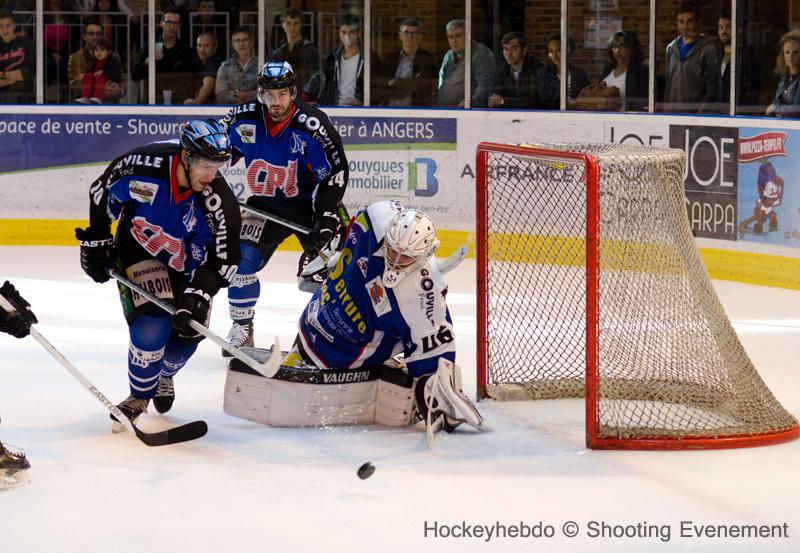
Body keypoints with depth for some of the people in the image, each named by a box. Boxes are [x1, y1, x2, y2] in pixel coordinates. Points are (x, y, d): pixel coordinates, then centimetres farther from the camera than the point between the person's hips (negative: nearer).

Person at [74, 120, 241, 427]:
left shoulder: (219, 202, -29)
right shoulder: (142, 165, -30)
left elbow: (224, 259, -21)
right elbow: (103, 192, -10)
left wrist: (197, 295, -31)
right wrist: (97, 240, -5)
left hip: (186, 264, 2)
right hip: (138, 249, -2)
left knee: (187, 331, 0)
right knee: (153, 322, -21)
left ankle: (162, 374, 37)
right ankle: (139, 397, 1)